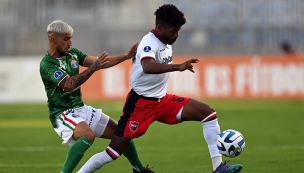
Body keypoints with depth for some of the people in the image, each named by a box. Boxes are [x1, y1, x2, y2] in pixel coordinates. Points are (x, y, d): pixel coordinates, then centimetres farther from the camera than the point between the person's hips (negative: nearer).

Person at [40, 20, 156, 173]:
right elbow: (69, 85, -30)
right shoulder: (46, 64, -18)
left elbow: (100, 64, 11)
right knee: (88, 135, -38)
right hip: (62, 114, -8)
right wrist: (93, 68, -34)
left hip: (81, 108, 8)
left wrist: (126, 56, 3)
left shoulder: (72, 53, 6)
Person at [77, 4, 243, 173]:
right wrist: (177, 67, -53)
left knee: (208, 112, -5)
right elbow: (148, 67, -45)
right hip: (141, 103, -8)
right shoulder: (150, 43, -22)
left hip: (162, 101, 8)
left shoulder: (166, 42, 5)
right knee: (113, 153, -11)